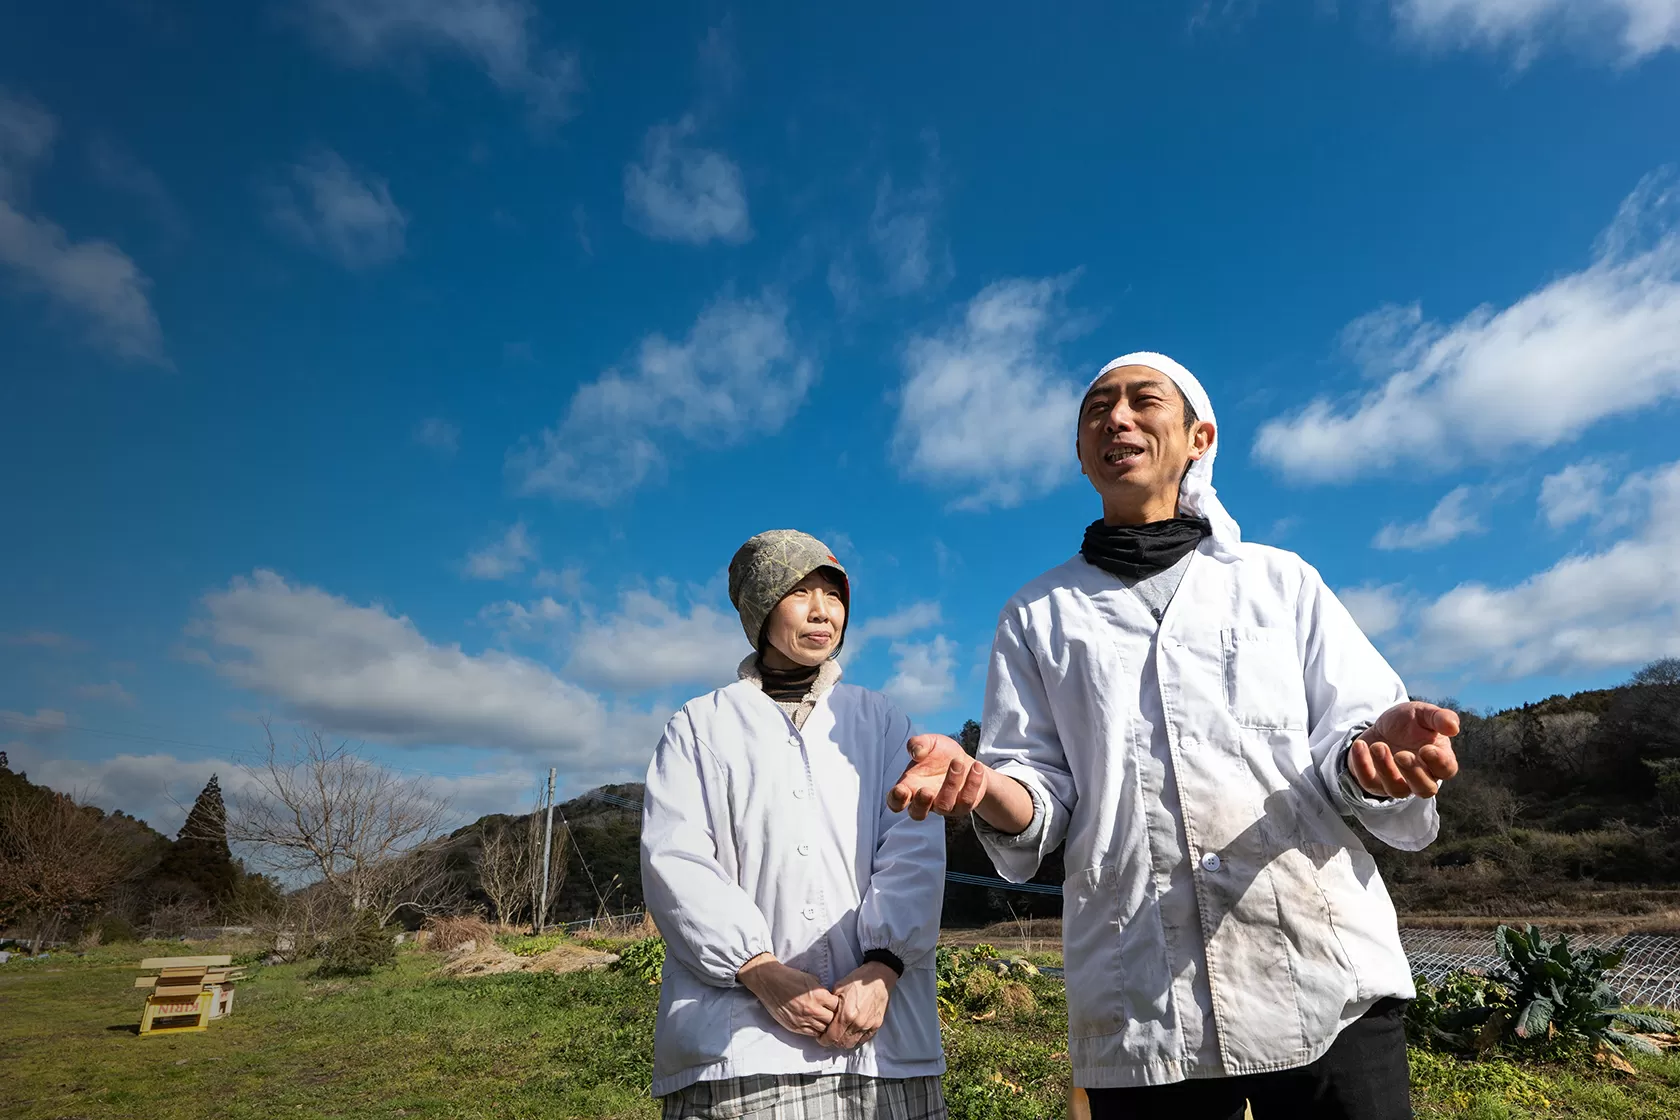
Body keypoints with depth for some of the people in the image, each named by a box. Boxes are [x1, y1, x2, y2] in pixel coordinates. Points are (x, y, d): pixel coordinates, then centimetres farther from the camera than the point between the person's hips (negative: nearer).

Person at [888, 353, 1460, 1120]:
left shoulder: (1281, 580, 13)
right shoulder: (1038, 616, 13)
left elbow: (1345, 734, 5)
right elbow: (1039, 797, 6)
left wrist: (1372, 754, -19)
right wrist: (981, 786, -17)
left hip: (1326, 977, 0)